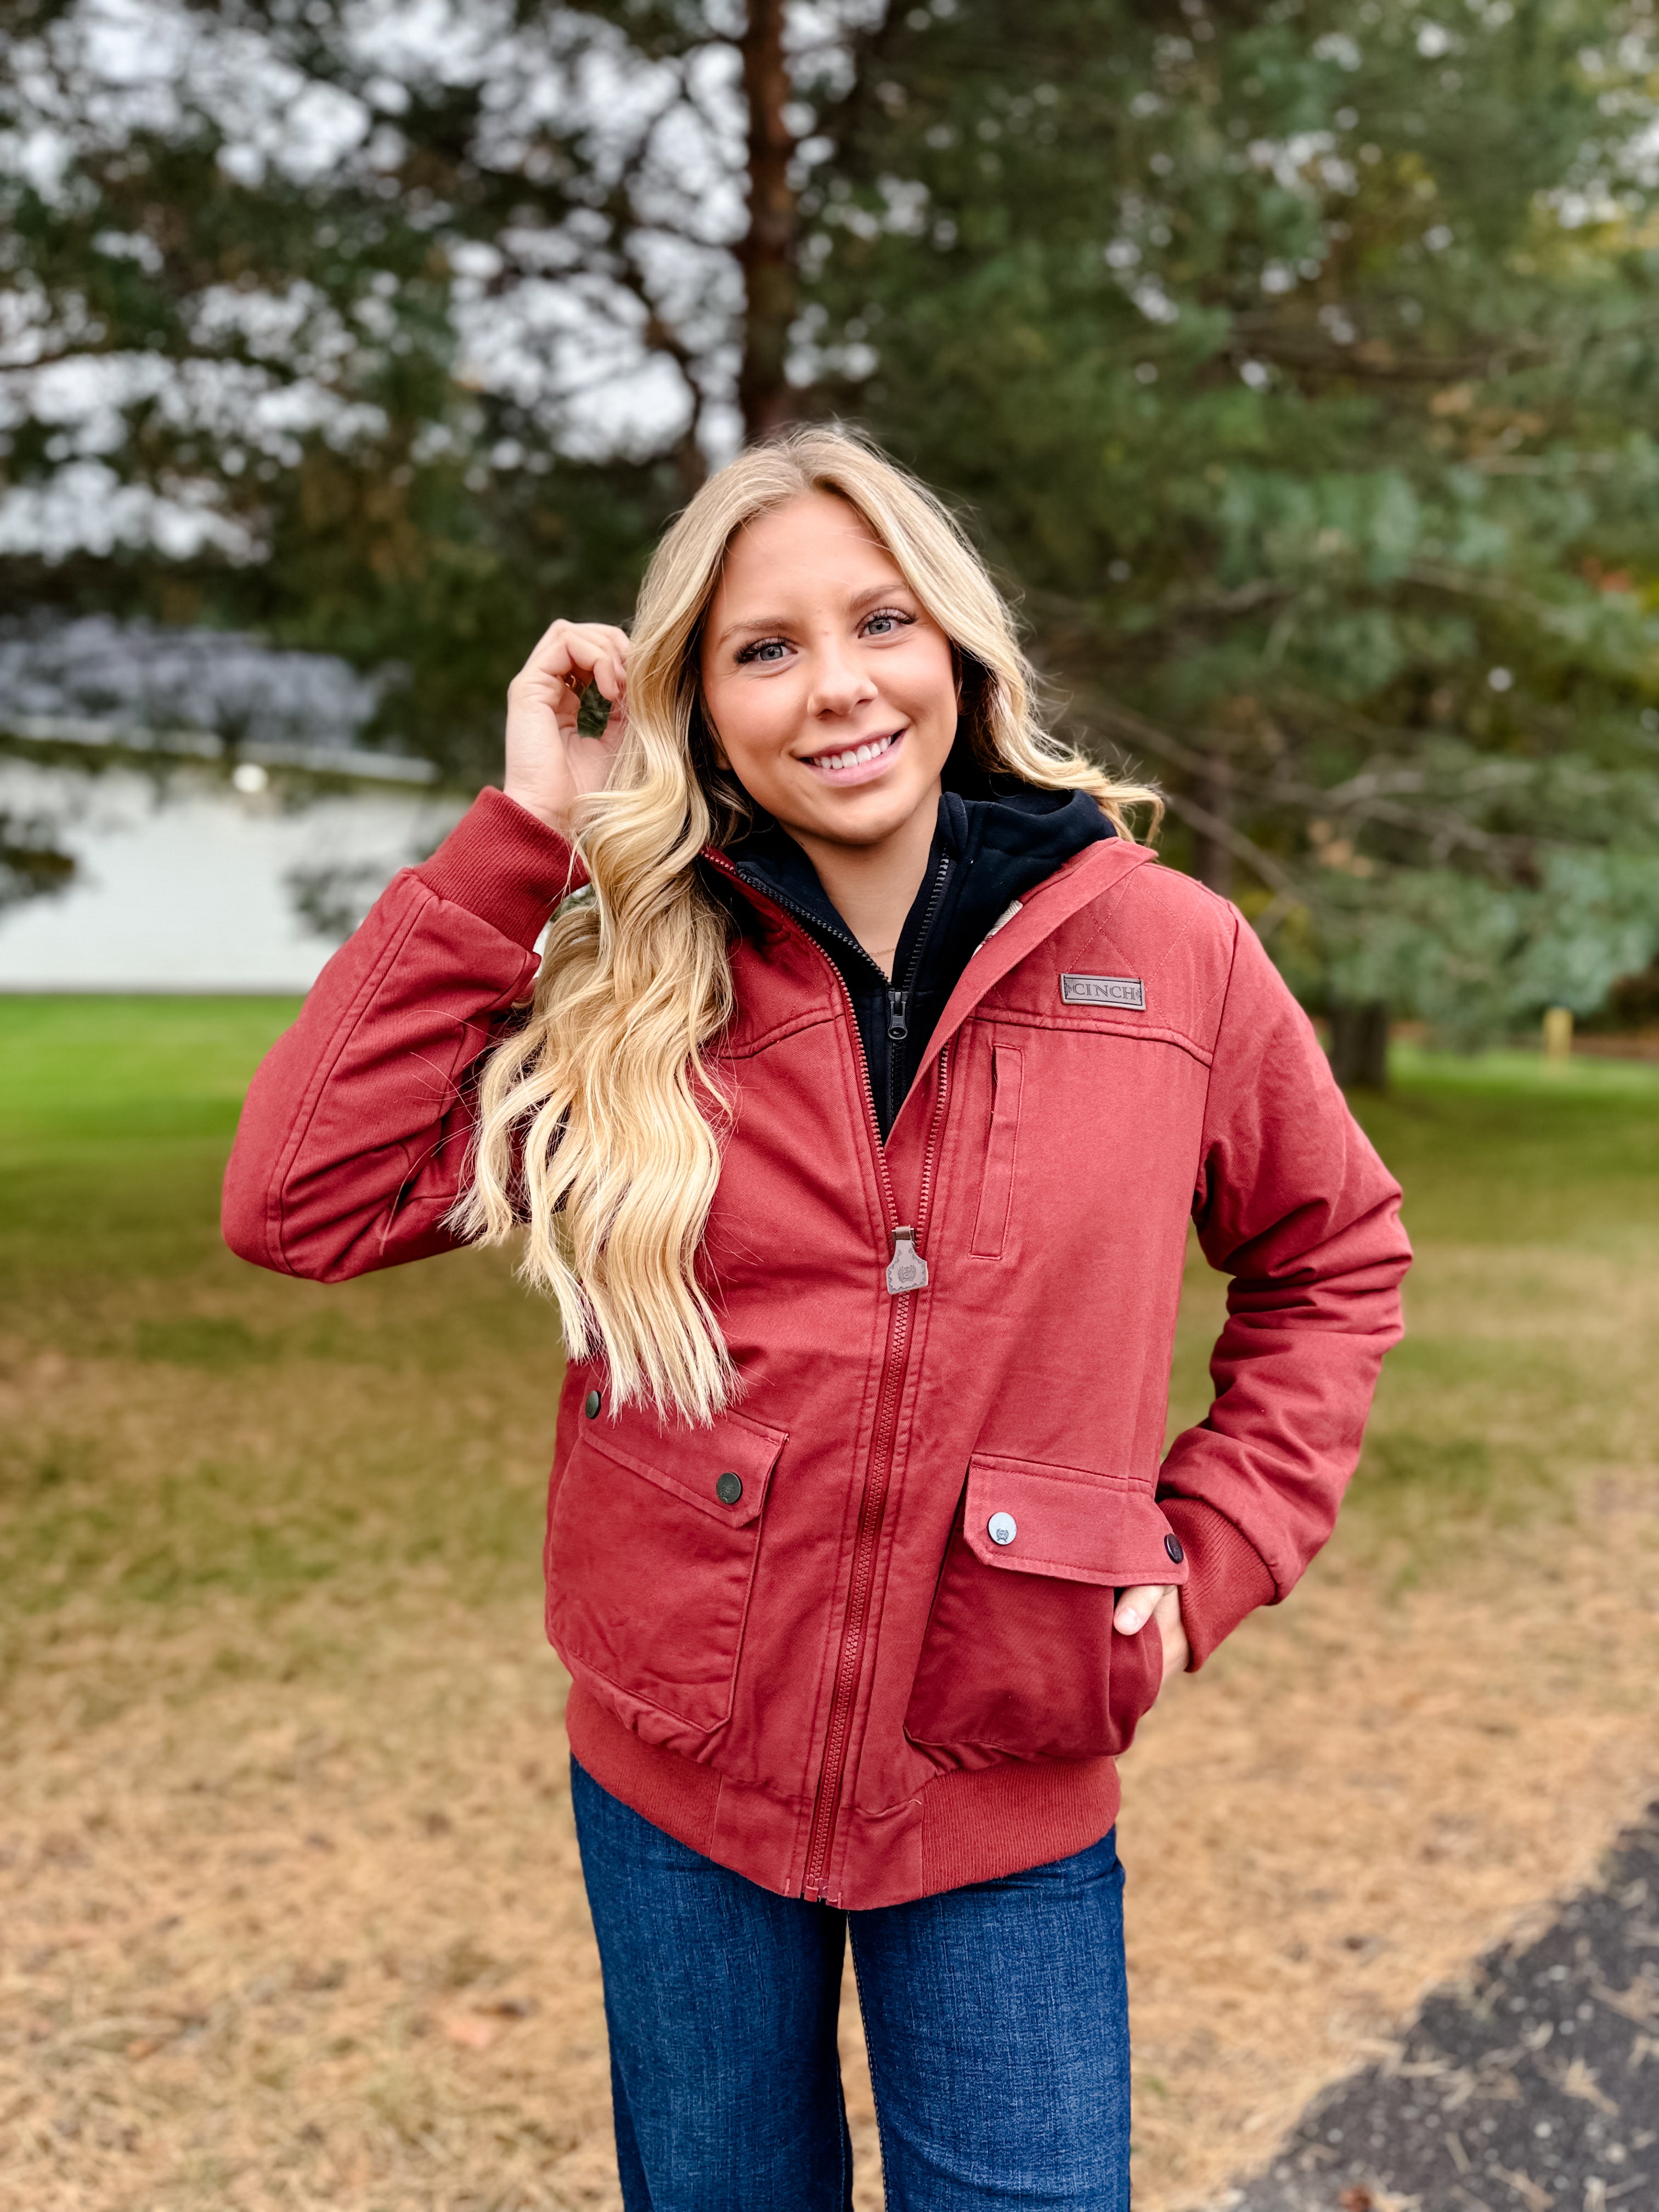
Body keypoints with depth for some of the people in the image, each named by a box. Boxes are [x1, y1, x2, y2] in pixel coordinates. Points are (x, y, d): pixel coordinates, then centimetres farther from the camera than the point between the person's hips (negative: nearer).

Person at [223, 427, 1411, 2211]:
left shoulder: (1168, 954, -6)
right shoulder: (632, 981, -4)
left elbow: (1332, 1254, 9)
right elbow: (304, 1198, -15)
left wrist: (1215, 1553, -1)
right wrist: (519, 837, -14)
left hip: (1008, 1805, -1)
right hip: (676, 1788, 1)